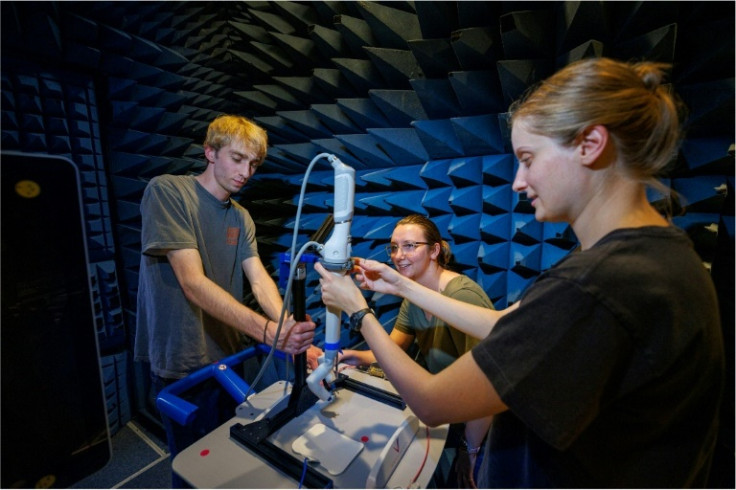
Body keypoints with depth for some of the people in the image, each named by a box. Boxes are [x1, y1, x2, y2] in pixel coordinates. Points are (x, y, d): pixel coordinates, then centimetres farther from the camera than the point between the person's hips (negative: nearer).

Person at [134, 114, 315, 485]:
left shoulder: (241, 217, 3)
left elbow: (260, 280, -9)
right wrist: (267, 330, -37)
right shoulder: (167, 191, -16)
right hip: (184, 366, -5)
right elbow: (193, 283, -27)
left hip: (230, 356, 6)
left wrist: (288, 327, -27)